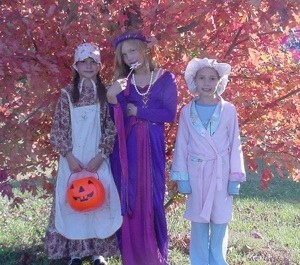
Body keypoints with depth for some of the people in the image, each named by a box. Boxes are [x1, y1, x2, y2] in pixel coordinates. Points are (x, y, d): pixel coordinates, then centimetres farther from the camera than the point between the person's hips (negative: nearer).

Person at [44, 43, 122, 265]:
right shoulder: (67, 94, 1)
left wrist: (100, 156, -11)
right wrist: (69, 156, -10)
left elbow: (111, 128, -2)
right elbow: (58, 129, -1)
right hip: (73, 159, 0)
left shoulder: (105, 93, 1)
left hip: (98, 159, 0)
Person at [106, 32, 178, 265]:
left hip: (152, 146, -2)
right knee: (127, 197, 3)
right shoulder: (122, 82, 8)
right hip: (125, 147, 2)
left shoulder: (165, 79, 2)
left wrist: (138, 111, -6)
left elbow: (169, 114, -7)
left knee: (151, 197, 1)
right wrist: (112, 99, -17)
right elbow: (114, 120, 1)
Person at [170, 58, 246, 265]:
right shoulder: (187, 112, -1)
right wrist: (181, 176, -1)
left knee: (219, 222, 5)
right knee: (198, 222, 8)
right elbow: (182, 146, 2)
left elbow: (234, 145, -1)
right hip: (196, 172, 1)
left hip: (221, 172, -1)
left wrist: (235, 177, -3)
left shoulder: (228, 110, -4)